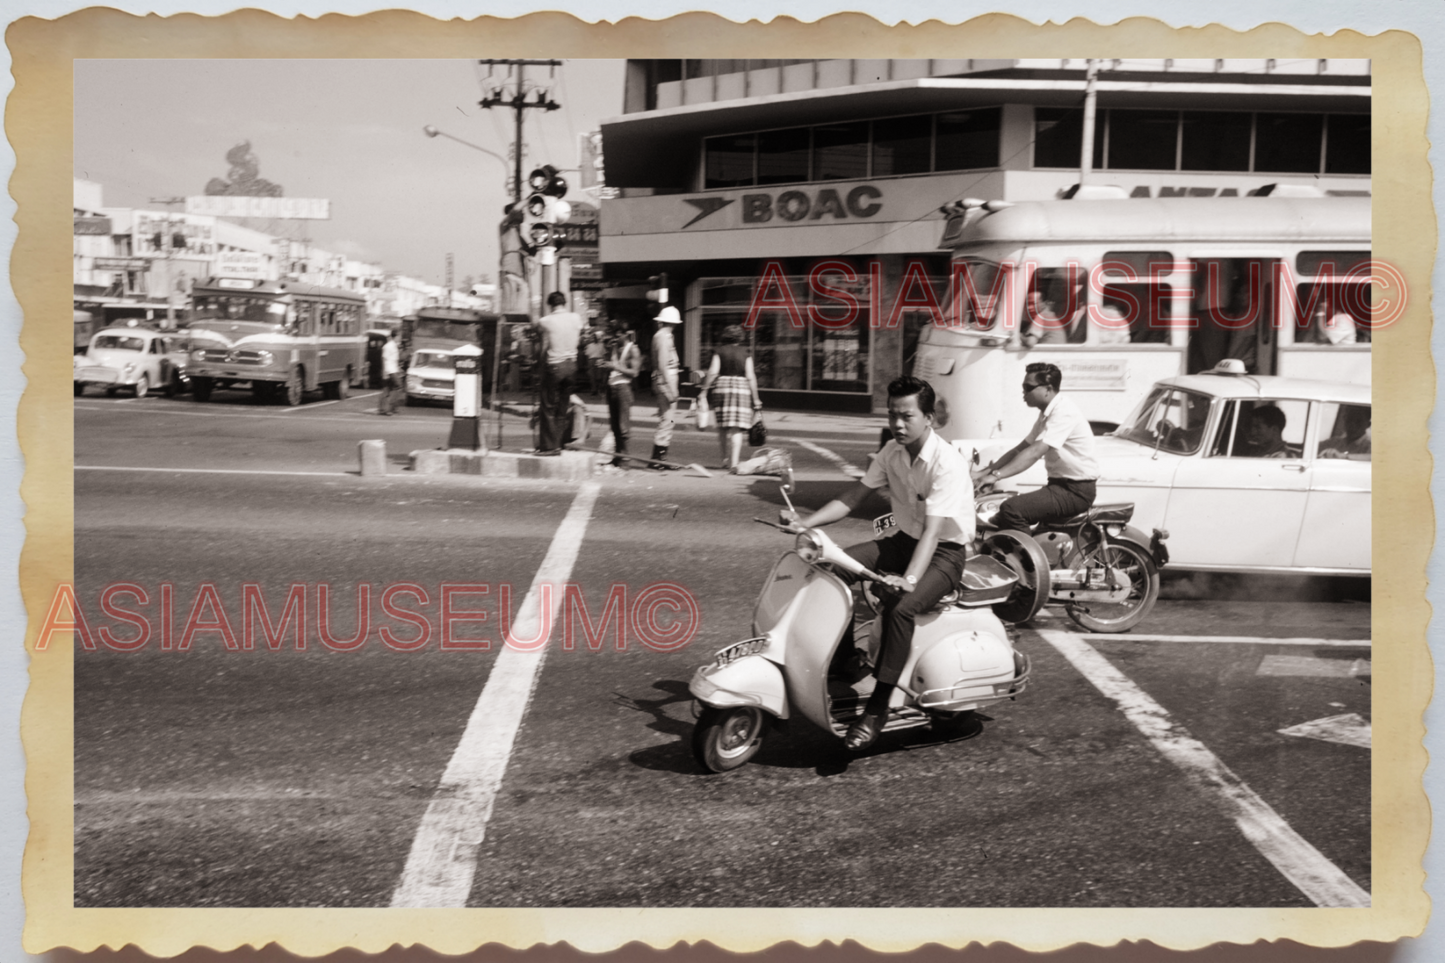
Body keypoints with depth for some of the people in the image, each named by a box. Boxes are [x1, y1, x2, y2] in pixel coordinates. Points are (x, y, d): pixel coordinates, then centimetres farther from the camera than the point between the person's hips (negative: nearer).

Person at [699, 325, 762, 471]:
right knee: (737, 429, -5)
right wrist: (756, 399, 1)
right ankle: (734, 463, -14)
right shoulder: (745, 354, 3)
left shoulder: (719, 352, 3)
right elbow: (751, 377, -2)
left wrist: (704, 390, -3)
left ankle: (725, 459, 19)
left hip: (722, 388, 1)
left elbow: (712, 372, -8)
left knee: (723, 427, 14)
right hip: (742, 389, -1)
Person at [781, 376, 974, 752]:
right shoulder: (892, 452, 2)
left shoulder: (948, 463, -22)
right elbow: (853, 496, 2)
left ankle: (877, 709, -27)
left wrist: (909, 579, -45)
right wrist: (805, 522, -12)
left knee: (899, 608, -35)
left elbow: (933, 529, -32)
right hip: (905, 540, 8)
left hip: (945, 553, -8)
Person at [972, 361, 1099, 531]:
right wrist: (988, 468, 2)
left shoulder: (1063, 412, -18)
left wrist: (996, 475, -32)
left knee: (1011, 510, -26)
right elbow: (1021, 448, 16)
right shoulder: (1046, 414, 15)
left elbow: (1035, 452, -27)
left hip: (1075, 491, -10)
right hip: (1059, 484, 10)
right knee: (997, 518, 7)